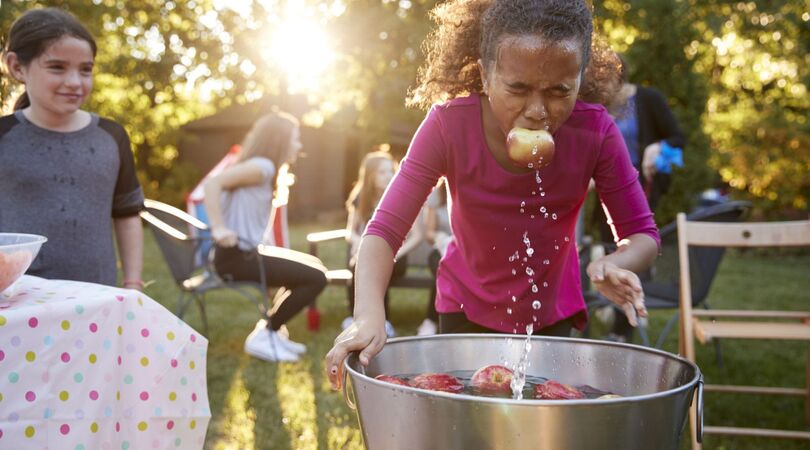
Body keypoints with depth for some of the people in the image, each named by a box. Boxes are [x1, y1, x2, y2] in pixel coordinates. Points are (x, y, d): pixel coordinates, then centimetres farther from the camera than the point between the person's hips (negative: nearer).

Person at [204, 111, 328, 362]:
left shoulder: (265, 168, 15)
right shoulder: (262, 166, -14)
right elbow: (213, 183, -25)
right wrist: (219, 228, -29)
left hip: (248, 252, 10)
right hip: (236, 256, -10)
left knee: (314, 266, 21)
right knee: (316, 278, -15)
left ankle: (272, 329, 21)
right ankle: (263, 336, -4)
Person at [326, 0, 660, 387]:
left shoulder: (596, 132, -24)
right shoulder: (449, 126, -27)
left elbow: (642, 233, -15)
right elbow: (385, 229, -28)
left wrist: (615, 265, -39)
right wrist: (368, 316, -46)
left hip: (552, 314, 1)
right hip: (467, 310, -1)